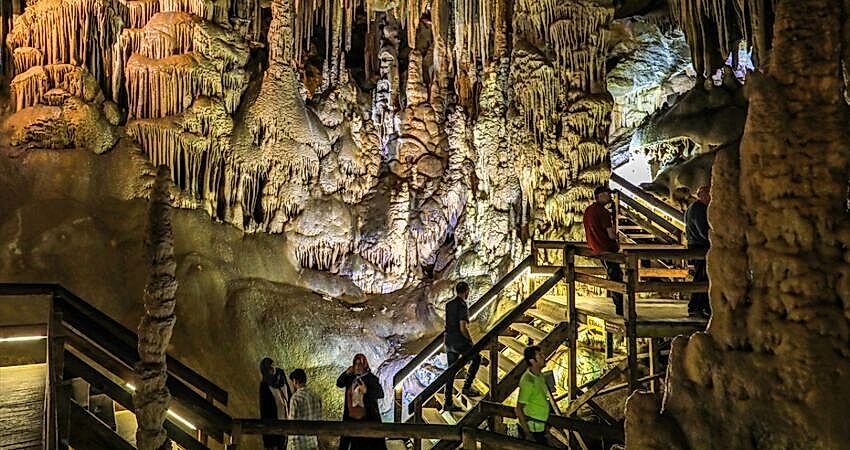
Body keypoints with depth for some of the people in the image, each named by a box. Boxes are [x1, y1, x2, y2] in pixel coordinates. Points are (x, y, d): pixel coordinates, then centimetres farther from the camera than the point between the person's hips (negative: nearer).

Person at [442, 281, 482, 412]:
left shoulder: (448, 304, 9)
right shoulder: (462, 306, -16)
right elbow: (463, 328, -20)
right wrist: (470, 340, -6)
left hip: (448, 341, 7)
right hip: (460, 341, -7)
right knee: (476, 358, 19)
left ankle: (448, 403, 12)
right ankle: (467, 386, 16)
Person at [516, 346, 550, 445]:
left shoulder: (540, 375, 3)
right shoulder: (528, 381, -24)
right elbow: (519, 409, -22)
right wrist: (527, 434, -21)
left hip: (540, 427, 8)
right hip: (532, 429, -8)